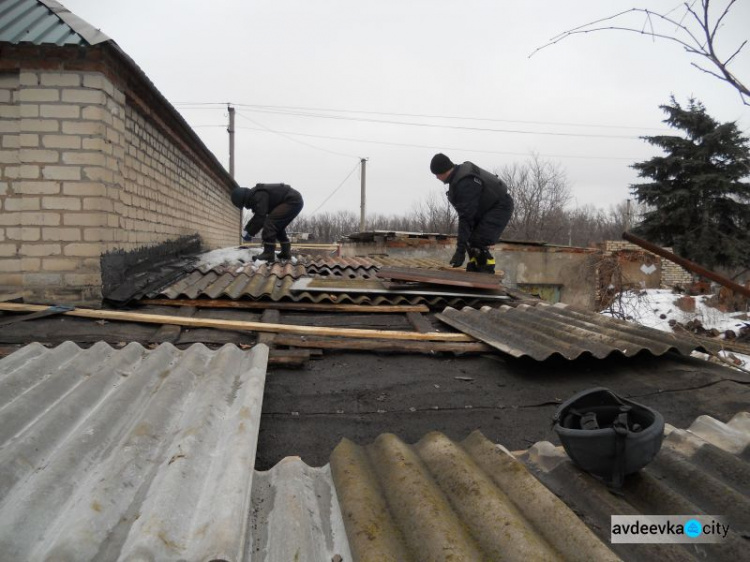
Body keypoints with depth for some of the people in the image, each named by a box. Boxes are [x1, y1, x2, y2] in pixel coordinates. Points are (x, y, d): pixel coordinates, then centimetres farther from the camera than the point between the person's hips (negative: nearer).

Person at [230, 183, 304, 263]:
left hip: (293, 201, -11)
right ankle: (286, 252, 26)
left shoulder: (259, 196, -19)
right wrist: (247, 229, 17)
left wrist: (249, 233, -9)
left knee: (270, 222, -16)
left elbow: (260, 217, -20)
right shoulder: (255, 195, 13)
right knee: (278, 226, 21)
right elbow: (257, 215, 24)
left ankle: (268, 254, -17)